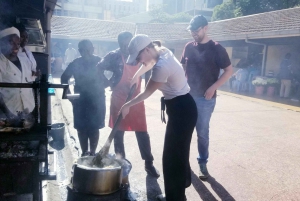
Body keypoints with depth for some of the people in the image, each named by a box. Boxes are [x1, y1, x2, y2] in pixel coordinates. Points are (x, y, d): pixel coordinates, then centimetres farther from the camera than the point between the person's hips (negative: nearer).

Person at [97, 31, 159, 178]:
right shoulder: (114, 56, -7)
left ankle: (149, 163, 16)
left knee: (142, 133, 4)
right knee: (118, 134, 8)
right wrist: (111, 84, -7)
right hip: (119, 100, -2)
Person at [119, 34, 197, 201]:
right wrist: (137, 75, 21)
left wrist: (128, 106, -1)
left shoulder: (162, 66, -27)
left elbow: (147, 93, -14)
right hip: (181, 107, 10)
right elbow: (151, 63, 29)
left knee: (172, 156, 0)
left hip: (182, 110, -10)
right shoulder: (163, 52, 2)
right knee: (178, 152, 24)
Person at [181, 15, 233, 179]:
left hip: (205, 98, -4)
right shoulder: (189, 47, 5)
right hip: (187, 95, 4)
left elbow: (229, 71, -6)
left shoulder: (216, 49, -7)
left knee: (202, 132, 4)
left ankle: (202, 163, 20)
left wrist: (213, 87, -16)